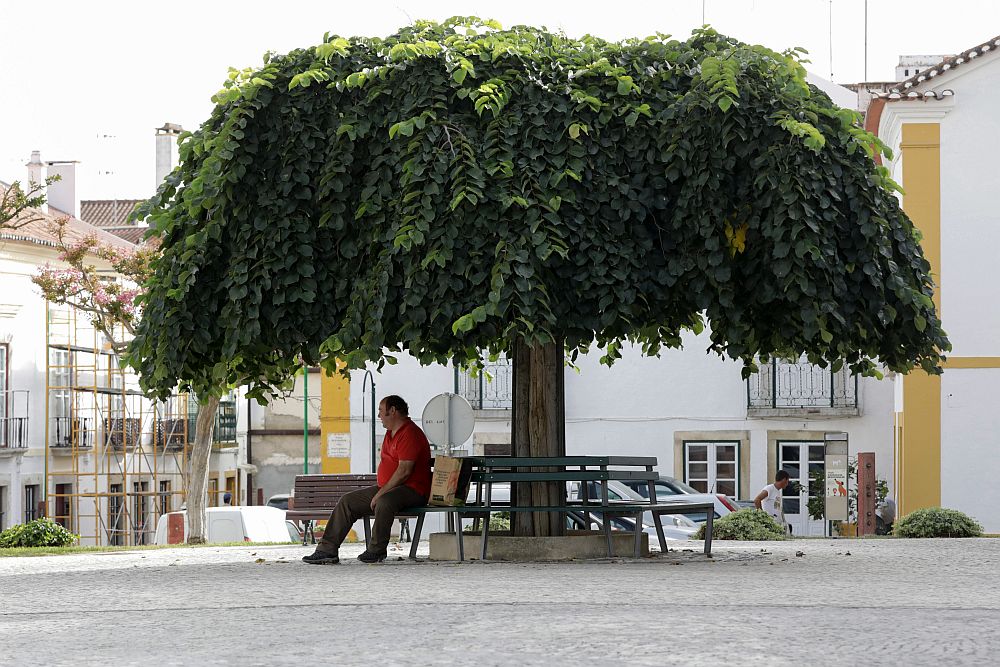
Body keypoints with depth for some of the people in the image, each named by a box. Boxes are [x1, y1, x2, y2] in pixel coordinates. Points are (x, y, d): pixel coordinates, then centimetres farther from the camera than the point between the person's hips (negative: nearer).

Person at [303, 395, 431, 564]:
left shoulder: (409, 433, -15)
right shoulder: (391, 433, 19)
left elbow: (404, 471, -22)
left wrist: (381, 492, -20)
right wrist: (379, 490, 10)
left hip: (412, 489, -10)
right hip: (386, 488, 10)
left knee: (384, 502, -40)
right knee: (347, 501, 2)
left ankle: (376, 550, -24)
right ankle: (327, 549, -1)